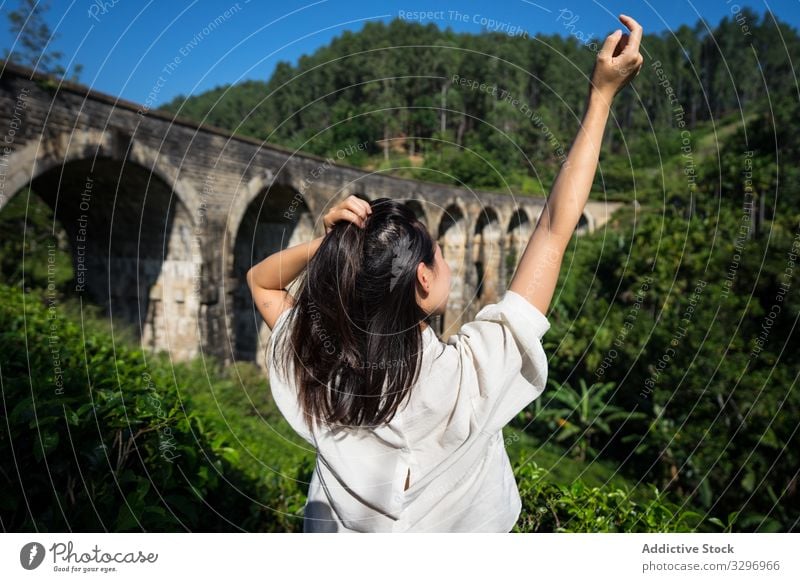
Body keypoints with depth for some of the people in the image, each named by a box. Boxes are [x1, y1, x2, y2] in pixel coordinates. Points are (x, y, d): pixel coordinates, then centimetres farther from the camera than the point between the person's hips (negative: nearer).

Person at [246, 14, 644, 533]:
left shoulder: (316, 372, -24)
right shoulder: (468, 375, -31)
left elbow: (260, 280, -4)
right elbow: (556, 229, -25)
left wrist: (322, 244, -23)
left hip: (334, 526, 2)